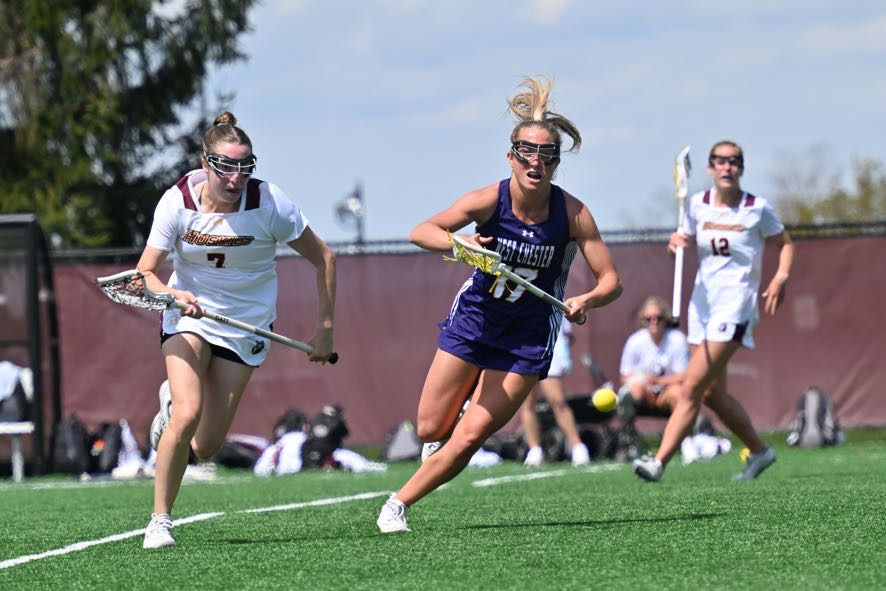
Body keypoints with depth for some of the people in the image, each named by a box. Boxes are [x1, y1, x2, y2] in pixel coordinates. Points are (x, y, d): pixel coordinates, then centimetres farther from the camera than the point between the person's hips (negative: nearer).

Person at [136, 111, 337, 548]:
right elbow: (144, 273, -14)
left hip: (246, 326, 1)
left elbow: (323, 259, -7)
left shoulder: (270, 204, -18)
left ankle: (173, 401, 34)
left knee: (205, 446, -3)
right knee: (188, 415, -25)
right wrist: (170, 295, -36)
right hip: (189, 315, -1)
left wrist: (325, 330, -7)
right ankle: (160, 518, -8)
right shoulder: (178, 202, -16)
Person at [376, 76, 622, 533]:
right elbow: (420, 231, -23)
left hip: (529, 337, -1)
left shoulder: (573, 214, -18)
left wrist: (586, 301, -36)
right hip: (473, 320, 1)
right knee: (430, 430, 4)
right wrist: (459, 243, -43)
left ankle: (398, 504, 9)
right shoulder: (489, 200, -18)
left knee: (467, 439, -9)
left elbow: (610, 280, -14)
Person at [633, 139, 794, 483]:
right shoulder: (698, 205, 6)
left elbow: (785, 244, 8)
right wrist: (675, 242, -8)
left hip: (735, 306, -6)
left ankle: (659, 462, -20)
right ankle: (759, 451, 28)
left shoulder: (758, 209, -4)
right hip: (702, 303, 6)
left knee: (691, 388, -16)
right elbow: (686, 239, 17)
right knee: (712, 394, 8)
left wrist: (780, 277, -10)